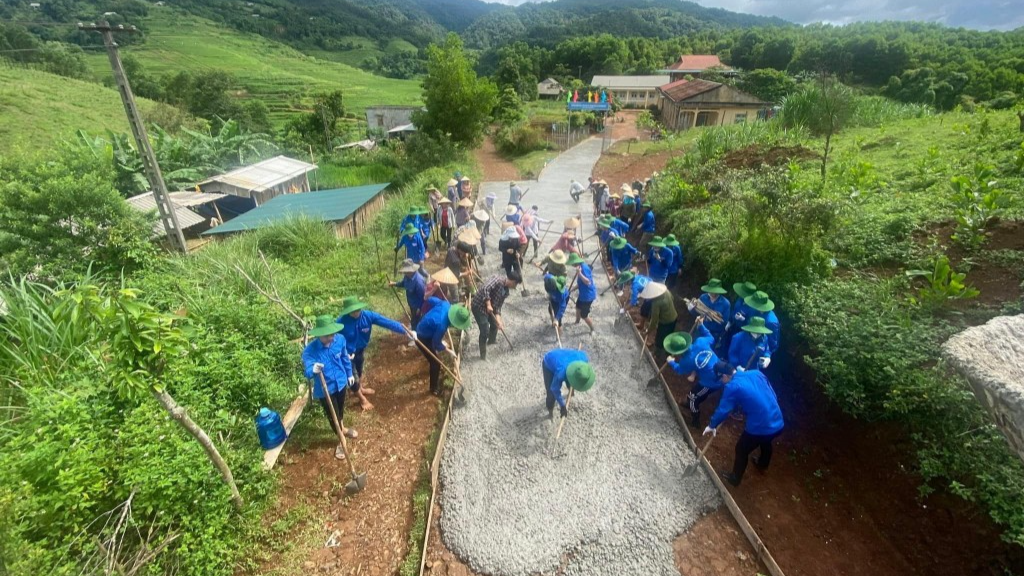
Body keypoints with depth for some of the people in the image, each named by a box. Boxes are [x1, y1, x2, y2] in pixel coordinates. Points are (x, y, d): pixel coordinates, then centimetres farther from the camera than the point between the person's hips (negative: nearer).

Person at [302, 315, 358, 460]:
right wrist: (313, 370, -61)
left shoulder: (340, 339, -19)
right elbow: (307, 371, -37)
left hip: (341, 382, 4)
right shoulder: (310, 350, -31)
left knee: (341, 408, 30)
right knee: (332, 415, 12)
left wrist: (349, 373, 13)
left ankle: (342, 428, 61)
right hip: (324, 389, -4)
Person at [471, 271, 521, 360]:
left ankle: (492, 340, 56)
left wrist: (498, 319, -9)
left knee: (495, 324, 27)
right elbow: (485, 288, -33)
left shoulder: (506, 291, 5)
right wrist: (488, 304, -29)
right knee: (485, 331, -8)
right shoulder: (498, 279, -21)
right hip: (479, 306, -9)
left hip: (489, 308, 9)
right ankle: (483, 354, 8)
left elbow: (498, 306, 5)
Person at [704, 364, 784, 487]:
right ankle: (763, 464, 65)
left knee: (741, 450, 21)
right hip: (778, 423, 7)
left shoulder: (732, 387, -14)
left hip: (759, 427, -7)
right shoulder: (756, 373, 3)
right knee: (765, 441, 38)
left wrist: (712, 426, 8)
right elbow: (773, 396, 12)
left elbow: (722, 410, -8)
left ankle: (735, 478, 40)